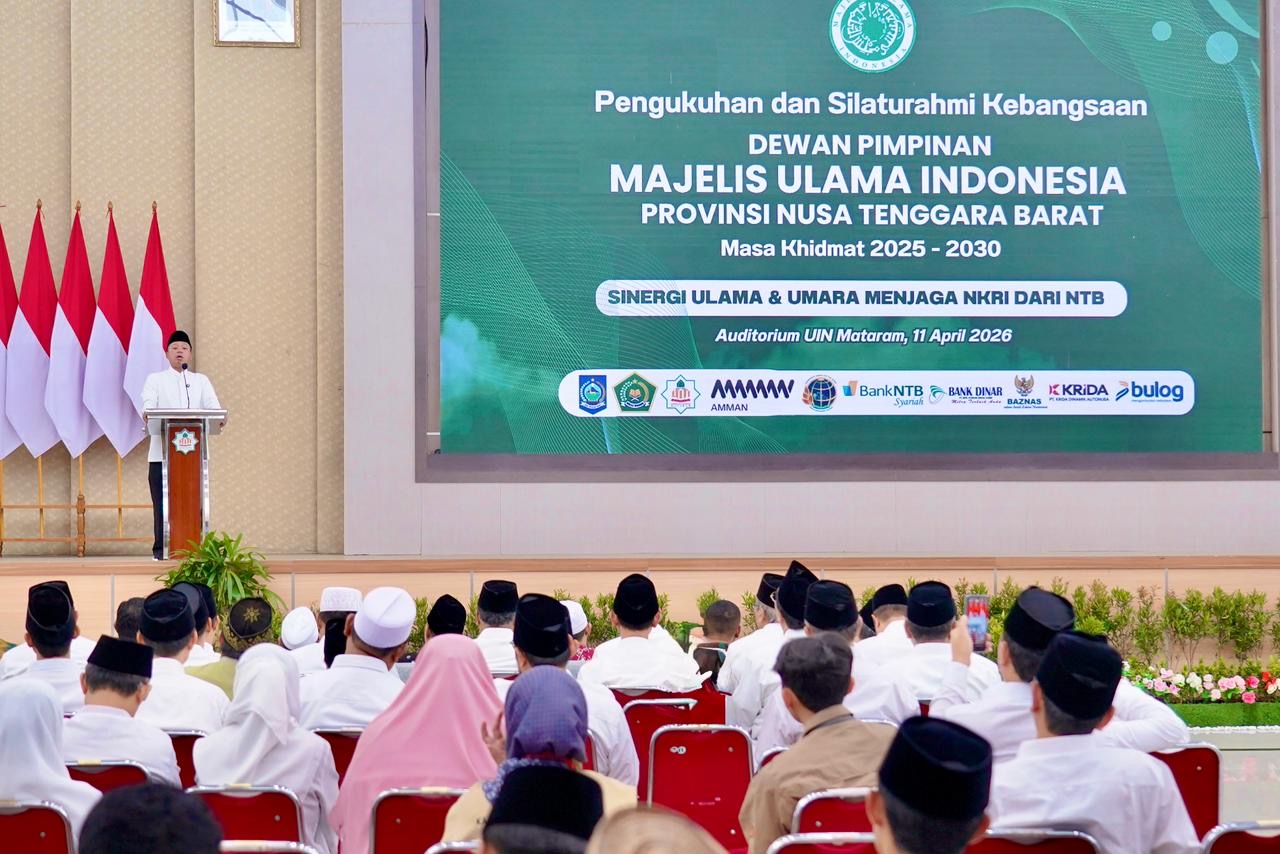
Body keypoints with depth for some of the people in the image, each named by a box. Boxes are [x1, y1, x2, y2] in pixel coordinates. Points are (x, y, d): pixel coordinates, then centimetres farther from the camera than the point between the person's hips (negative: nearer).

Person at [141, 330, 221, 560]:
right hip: (162, 452, -2)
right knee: (162, 502, -5)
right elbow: (148, 406, -4)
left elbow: (213, 407, 3)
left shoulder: (201, 381, 18)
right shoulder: (155, 379, 12)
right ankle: (161, 548, -2)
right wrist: (148, 414, -29)